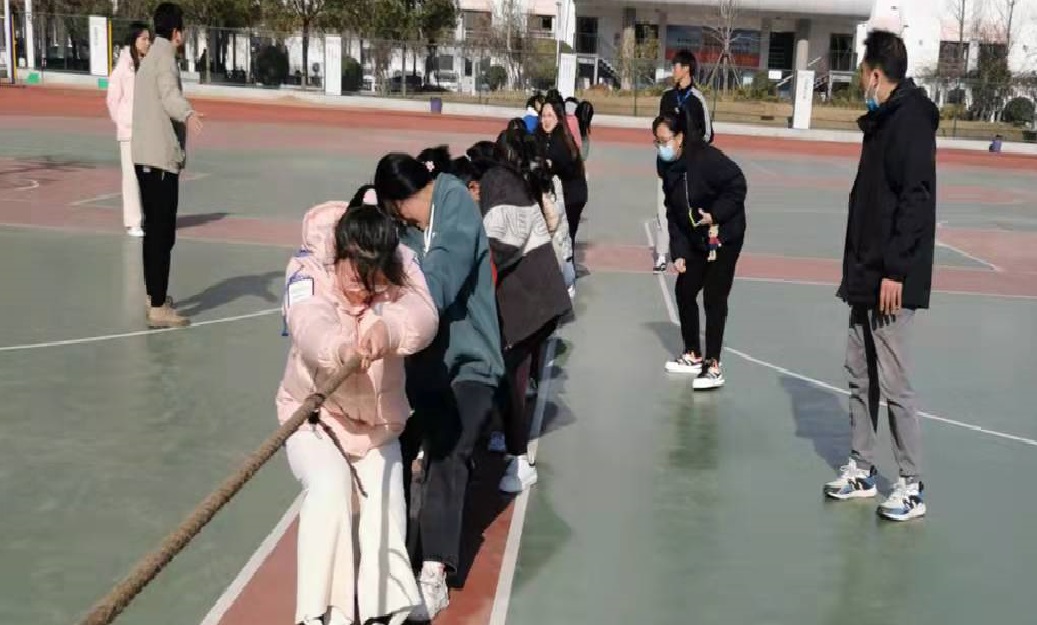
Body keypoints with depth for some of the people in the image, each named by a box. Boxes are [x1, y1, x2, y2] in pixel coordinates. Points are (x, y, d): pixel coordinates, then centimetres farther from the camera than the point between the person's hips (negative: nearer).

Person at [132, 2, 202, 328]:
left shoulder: (150, 57, 20)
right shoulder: (165, 58, -11)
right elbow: (169, 94, -32)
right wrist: (188, 115, -51)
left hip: (145, 155, 10)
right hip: (161, 157, -10)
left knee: (154, 230, 19)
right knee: (163, 234, -9)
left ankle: (154, 296, 30)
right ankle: (158, 309, -9)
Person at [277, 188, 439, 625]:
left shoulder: (399, 267, -15)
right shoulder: (308, 269, -22)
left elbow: (422, 317, -36)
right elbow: (310, 325, -44)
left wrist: (388, 330, -59)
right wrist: (341, 346, -67)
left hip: (378, 420, 3)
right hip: (315, 415, -3)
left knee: (384, 510, -2)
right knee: (330, 487, -27)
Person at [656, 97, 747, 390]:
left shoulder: (706, 158, -22)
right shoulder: (670, 168, 2)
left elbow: (737, 184, -24)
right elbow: (673, 214, 4)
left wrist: (716, 214, -28)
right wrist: (678, 251, -2)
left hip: (724, 238, -8)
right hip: (696, 241, 8)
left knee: (713, 299, -8)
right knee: (684, 292, 11)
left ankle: (714, 367, -2)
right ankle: (693, 356, 27)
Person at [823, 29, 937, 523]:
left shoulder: (911, 121, -15)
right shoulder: (882, 121, 14)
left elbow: (916, 202, -21)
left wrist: (895, 272, -23)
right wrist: (857, 268, 17)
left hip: (891, 281, -10)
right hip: (866, 277, 10)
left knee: (892, 382, -4)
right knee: (860, 374, 14)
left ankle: (912, 487, 6)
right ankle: (861, 469, 25)